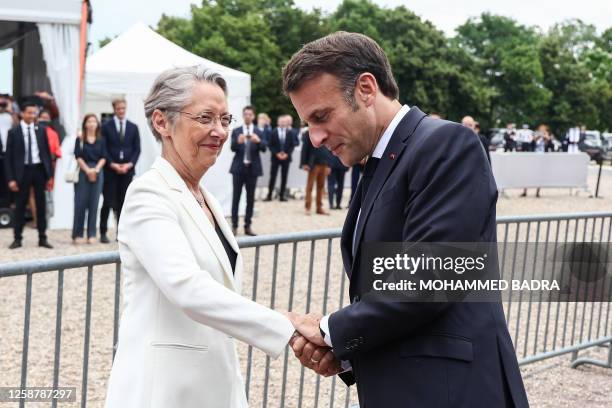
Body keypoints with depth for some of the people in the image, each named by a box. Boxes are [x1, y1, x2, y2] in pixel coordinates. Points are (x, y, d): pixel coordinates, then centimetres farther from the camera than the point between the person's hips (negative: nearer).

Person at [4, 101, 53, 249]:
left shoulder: (41, 131, 6)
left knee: (41, 204, 6)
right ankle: (18, 238, 11)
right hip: (23, 171, -2)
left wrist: (49, 174, 3)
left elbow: (47, 153, 9)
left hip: (39, 169, 2)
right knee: (20, 205, 3)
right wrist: (11, 178, -9)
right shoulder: (14, 132, -2)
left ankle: (42, 238, 12)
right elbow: (8, 157, -3)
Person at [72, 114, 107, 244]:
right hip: (83, 172, -2)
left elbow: (103, 157, 4)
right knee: (80, 203, -2)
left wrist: (96, 170, -10)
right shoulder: (80, 140, 4)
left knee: (94, 203, 2)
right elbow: (78, 157, -2)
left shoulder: (101, 141, 10)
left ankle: (91, 234, 6)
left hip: (97, 173, 2)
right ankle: (77, 235, 3)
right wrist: (88, 170, -12)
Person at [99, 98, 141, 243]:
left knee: (123, 203, 4)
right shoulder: (106, 126, 2)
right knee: (108, 203, -2)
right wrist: (113, 165, -11)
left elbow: (137, 149, 7)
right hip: (110, 170, -2)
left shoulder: (133, 127, 10)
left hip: (127, 170, 2)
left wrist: (130, 164, -7)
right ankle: (103, 233, 5)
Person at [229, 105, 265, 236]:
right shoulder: (236, 131, 5)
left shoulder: (258, 132, 6)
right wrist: (238, 141, -30)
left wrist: (258, 141, -27)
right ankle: (234, 225, 4)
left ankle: (248, 226, 10)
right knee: (236, 197, 0)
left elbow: (264, 148, -6)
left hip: (252, 168, 1)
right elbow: (233, 148, -8)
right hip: (238, 168, -1)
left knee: (250, 198, 4)